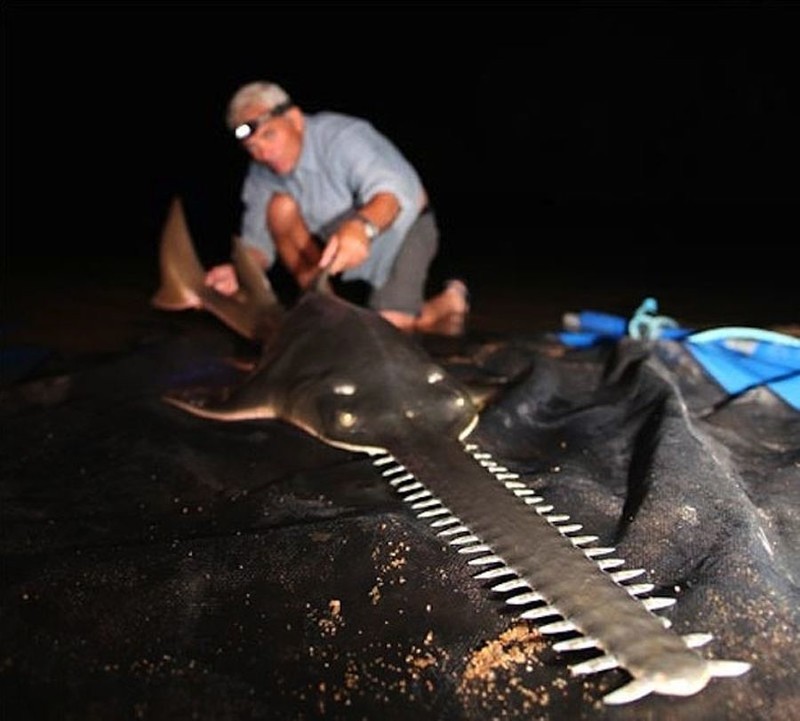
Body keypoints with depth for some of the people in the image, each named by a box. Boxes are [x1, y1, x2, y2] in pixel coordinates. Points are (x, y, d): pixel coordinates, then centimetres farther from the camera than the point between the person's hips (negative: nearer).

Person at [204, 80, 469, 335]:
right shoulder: (262, 175, -9)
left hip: (400, 226, -5)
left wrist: (362, 226, -67)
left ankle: (446, 302, 11)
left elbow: (391, 189, -45)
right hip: (336, 237, 6)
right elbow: (258, 240, -11)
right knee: (280, 207, -21)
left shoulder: (342, 136, -29)